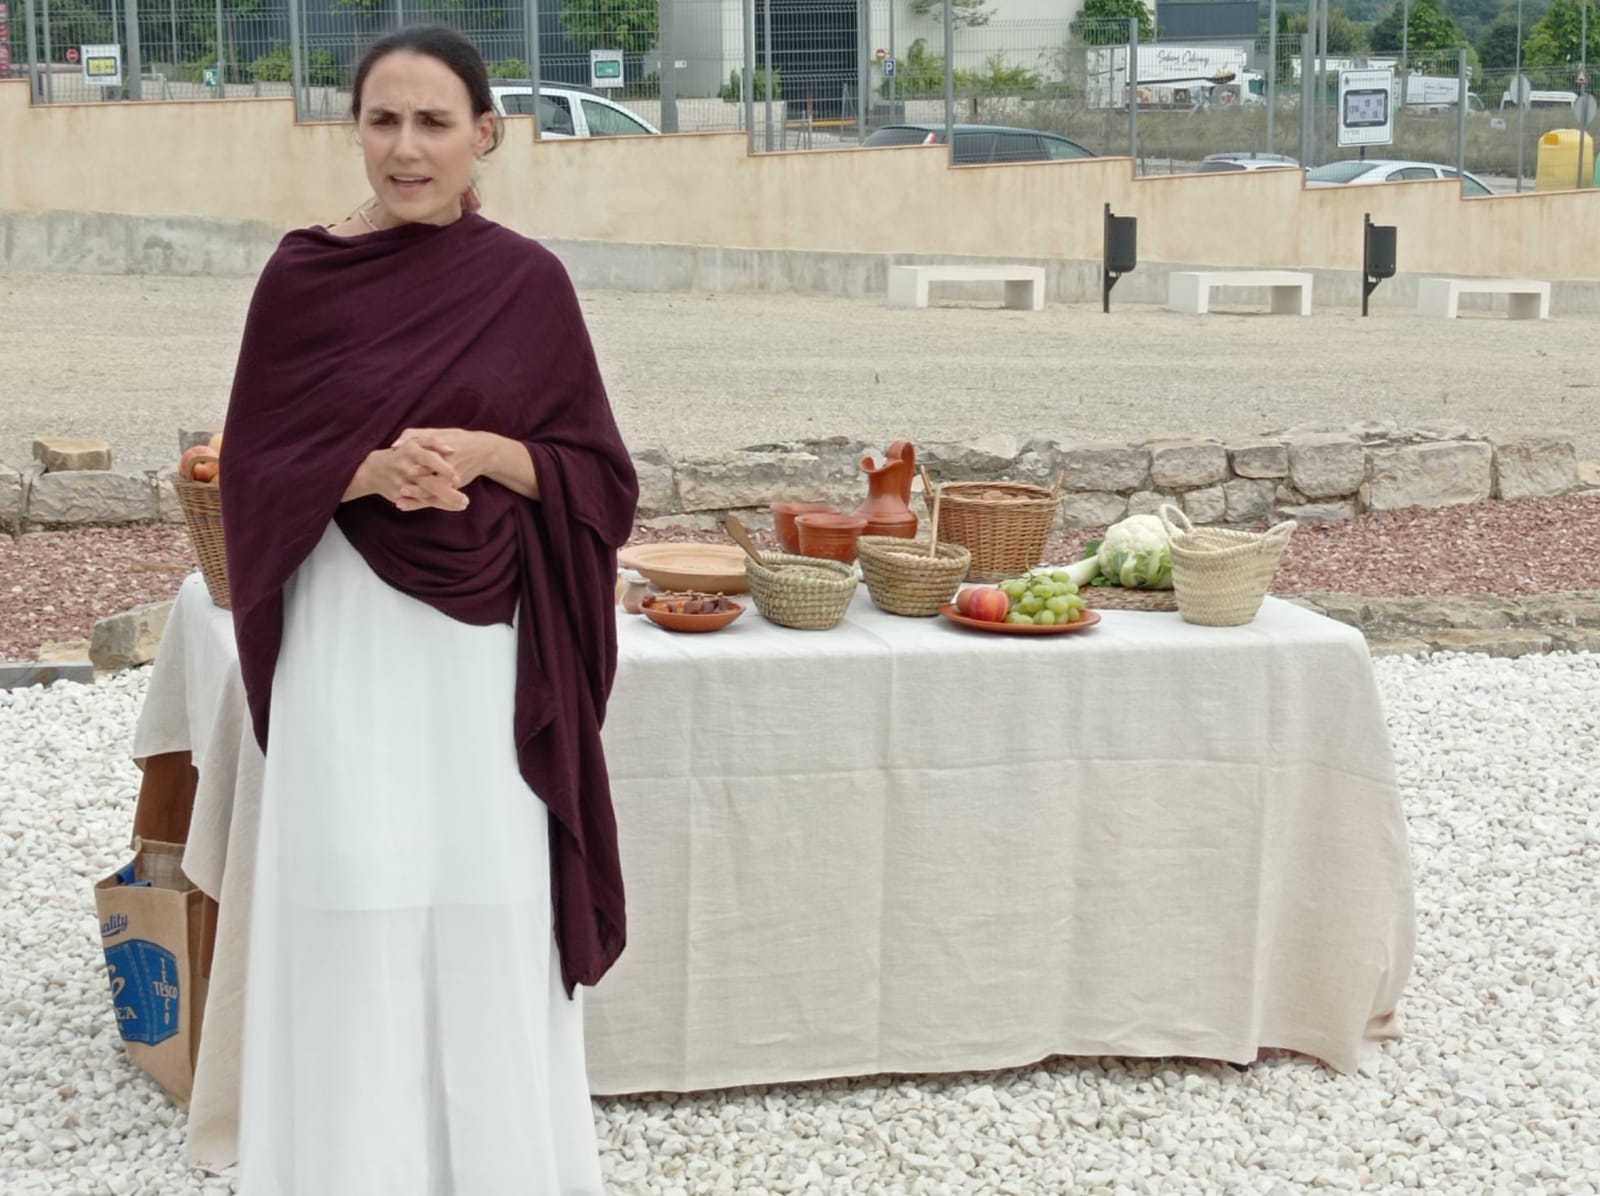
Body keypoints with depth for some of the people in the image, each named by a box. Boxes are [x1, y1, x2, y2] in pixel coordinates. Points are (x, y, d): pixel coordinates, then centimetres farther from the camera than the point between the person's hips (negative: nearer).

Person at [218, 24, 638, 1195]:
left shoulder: (530, 281, 1)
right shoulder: (302, 276, 0)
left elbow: (603, 477, 2)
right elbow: (255, 472, 1)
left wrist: (487, 453, -15)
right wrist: (371, 470, -17)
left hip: (491, 642, 1)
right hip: (350, 636, 0)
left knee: (495, 907, 4)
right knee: (355, 904, 1)